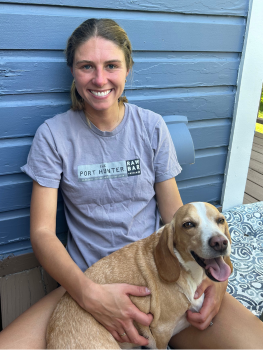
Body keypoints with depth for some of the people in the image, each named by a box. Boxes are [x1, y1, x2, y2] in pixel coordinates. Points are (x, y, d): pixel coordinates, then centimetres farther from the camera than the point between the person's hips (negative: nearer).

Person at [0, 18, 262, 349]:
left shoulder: (152, 127, 1)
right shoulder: (53, 135, -4)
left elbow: (175, 213, 3)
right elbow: (42, 232, -6)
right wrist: (90, 293, -23)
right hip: (86, 282, 0)